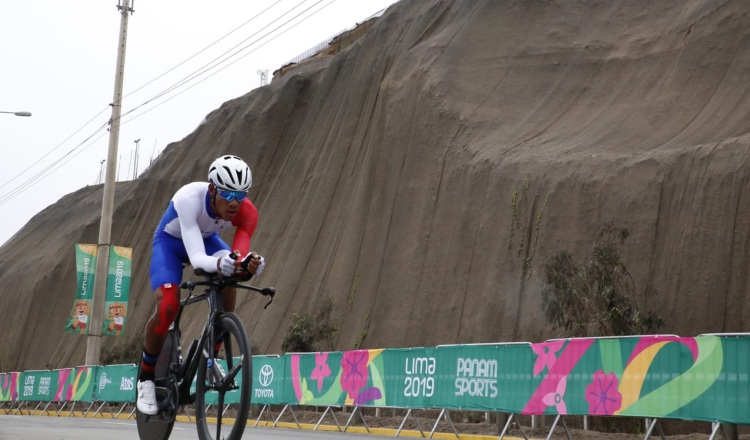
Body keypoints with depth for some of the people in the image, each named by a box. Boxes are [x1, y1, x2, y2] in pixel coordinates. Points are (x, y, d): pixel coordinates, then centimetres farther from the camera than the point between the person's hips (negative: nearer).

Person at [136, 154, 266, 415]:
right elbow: (196, 259, -46)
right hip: (170, 241, -3)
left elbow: (239, 255, -39)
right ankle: (146, 377, -3)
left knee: (229, 277, -29)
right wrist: (218, 263, -68)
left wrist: (248, 262, -63)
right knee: (168, 305, -26)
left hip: (206, 239, 4)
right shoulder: (189, 198, -40)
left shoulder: (247, 213, -30)